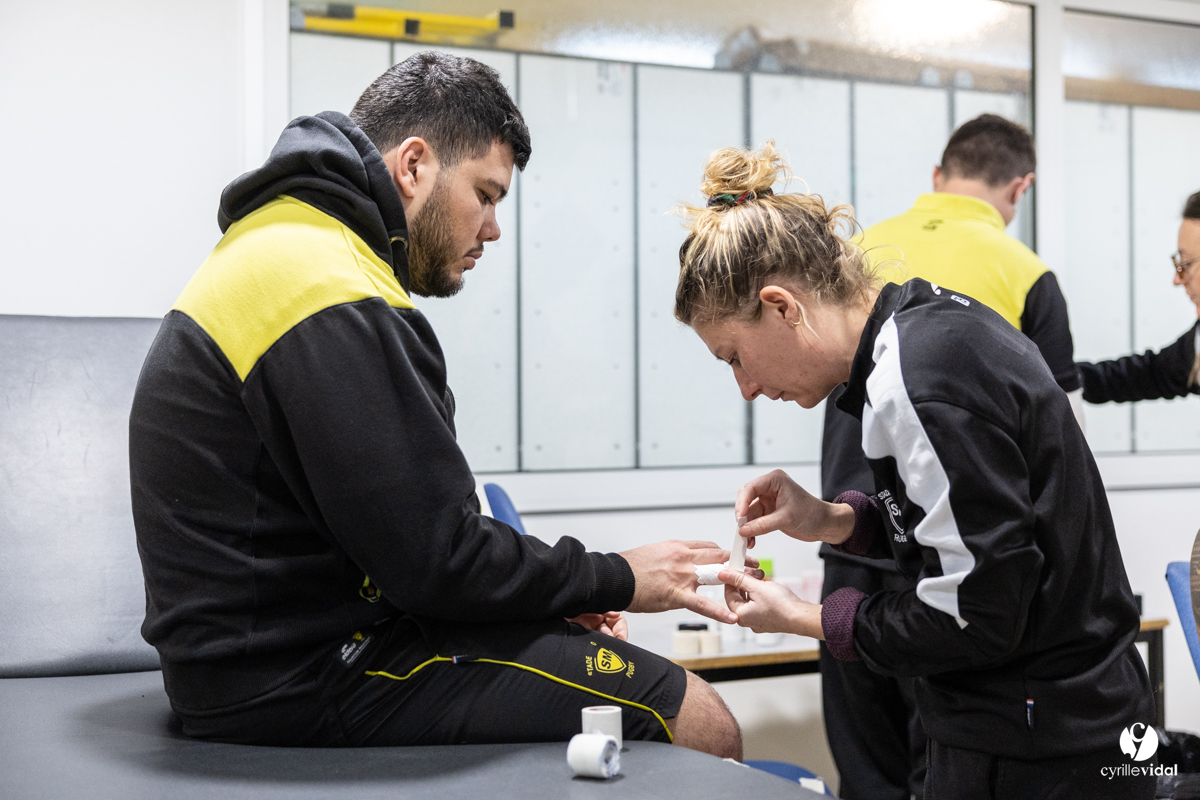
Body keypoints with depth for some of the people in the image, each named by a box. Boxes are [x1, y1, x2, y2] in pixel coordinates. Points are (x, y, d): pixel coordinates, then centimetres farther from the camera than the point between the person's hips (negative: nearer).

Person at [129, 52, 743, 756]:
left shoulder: (284, 245, 15)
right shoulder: (332, 300, -20)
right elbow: (436, 559, -21)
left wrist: (569, 589, 7)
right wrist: (617, 581, -6)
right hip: (308, 684, -11)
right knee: (702, 722, -13)